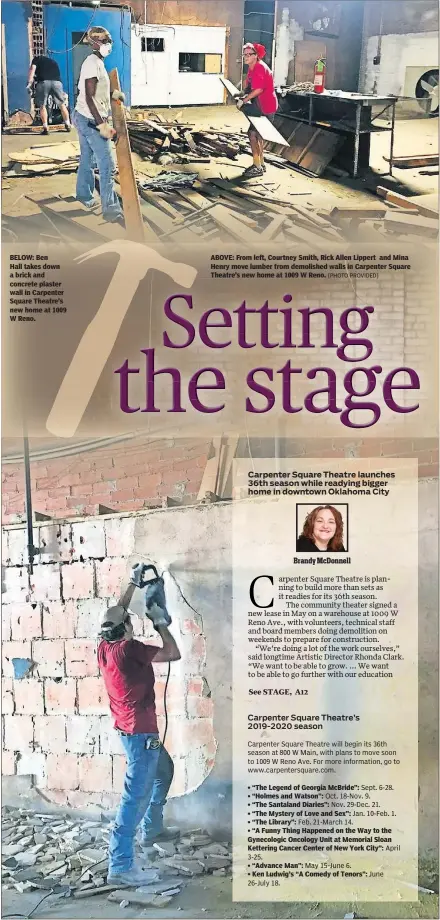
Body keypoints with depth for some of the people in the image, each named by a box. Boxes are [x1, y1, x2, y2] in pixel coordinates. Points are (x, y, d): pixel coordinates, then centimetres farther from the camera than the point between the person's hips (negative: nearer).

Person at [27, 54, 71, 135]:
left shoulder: (37, 59, 22)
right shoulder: (53, 62, 35)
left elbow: (32, 69, 5)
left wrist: (29, 83, -2)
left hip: (43, 82, -3)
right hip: (57, 82, 3)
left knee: (42, 105, 7)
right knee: (62, 104, 18)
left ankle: (45, 128, 0)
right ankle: (68, 125, 22)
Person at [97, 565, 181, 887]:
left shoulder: (104, 648, 2)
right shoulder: (129, 649, -21)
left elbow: (117, 613, 16)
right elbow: (174, 654, -18)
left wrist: (134, 582, 19)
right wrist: (160, 622, -8)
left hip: (131, 728, 10)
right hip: (140, 731, -10)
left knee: (164, 770, 27)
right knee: (137, 794, -7)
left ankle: (152, 829, 38)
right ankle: (120, 865, -6)